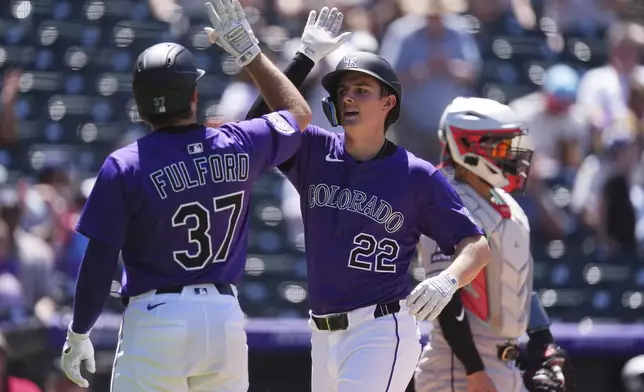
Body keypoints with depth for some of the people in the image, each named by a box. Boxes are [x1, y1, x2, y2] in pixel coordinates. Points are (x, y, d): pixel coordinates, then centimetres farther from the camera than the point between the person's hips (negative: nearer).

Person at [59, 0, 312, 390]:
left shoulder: (124, 167, -10)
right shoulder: (239, 147, 0)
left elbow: (99, 263, -9)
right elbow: (299, 114, 21)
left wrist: (78, 334, 4)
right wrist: (248, 50, 24)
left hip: (155, 318, -4)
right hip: (225, 316, 4)